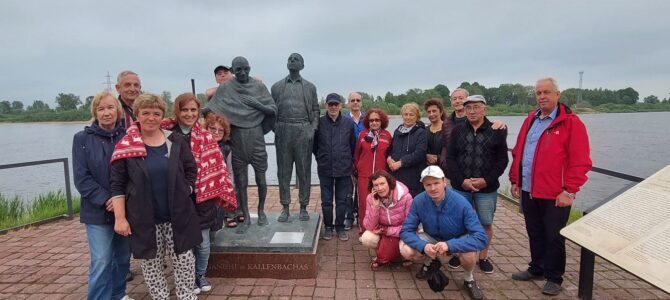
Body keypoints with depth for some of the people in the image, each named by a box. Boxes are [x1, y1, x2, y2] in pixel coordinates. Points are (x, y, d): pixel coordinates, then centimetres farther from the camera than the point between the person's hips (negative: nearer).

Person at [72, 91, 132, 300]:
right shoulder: (82, 139, -2)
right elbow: (81, 177, -7)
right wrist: (105, 200, -16)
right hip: (97, 212, -2)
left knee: (123, 257, 14)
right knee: (101, 261, -3)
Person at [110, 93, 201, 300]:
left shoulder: (176, 142, 1)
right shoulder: (125, 146, -3)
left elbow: (191, 171, 7)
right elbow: (117, 185, -2)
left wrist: (183, 195, -2)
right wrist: (120, 218, -6)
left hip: (177, 215, 1)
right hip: (144, 219, -1)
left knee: (184, 261, 9)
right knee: (150, 264, 11)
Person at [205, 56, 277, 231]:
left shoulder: (259, 87, 5)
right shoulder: (225, 88, 3)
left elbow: (273, 110, 1)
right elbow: (209, 109, 1)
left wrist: (257, 104, -12)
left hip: (257, 138, 0)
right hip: (237, 140, 0)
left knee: (261, 179, 5)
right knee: (241, 182, 5)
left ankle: (261, 211, 28)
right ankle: (246, 217, 19)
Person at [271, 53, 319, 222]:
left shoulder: (310, 87, 11)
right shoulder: (277, 87, 12)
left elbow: (315, 110, 9)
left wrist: (313, 129, -4)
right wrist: (275, 129, -2)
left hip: (304, 131, 0)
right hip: (283, 131, 1)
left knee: (304, 170, 2)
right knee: (283, 170, 3)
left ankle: (303, 207, 12)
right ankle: (285, 207, 12)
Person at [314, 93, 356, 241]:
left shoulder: (348, 123, 0)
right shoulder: (320, 123, -2)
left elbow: (353, 145, 8)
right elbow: (314, 145, 9)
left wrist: (349, 161, 8)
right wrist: (321, 158, 9)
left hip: (344, 169, 1)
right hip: (325, 169, 0)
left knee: (342, 200, 9)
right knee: (326, 200, 9)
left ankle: (340, 227, 26)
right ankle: (328, 227, 26)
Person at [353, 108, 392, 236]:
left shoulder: (387, 135, 0)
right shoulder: (362, 134, 2)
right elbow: (356, 154, 10)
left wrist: (387, 168, 6)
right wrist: (357, 168, 13)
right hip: (364, 175, 0)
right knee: (364, 203, 3)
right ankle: (363, 230, 17)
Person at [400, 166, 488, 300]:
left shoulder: (461, 203, -31)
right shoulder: (418, 201, -23)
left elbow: (481, 238, -33)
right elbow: (406, 231, -18)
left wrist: (450, 245, -46)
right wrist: (423, 246, -38)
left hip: (458, 240, -2)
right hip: (432, 238, 2)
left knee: (469, 253, -36)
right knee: (406, 250, -23)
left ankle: (468, 279, 0)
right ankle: (429, 262, 13)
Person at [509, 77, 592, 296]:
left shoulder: (571, 122, -9)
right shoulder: (530, 120, 11)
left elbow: (580, 161, -14)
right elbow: (518, 153, 14)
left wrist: (568, 190, -17)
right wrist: (515, 180, 11)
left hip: (555, 194, -6)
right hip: (528, 191, 6)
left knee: (554, 237, 8)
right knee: (534, 234, 18)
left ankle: (554, 277, 24)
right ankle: (537, 267, 35)